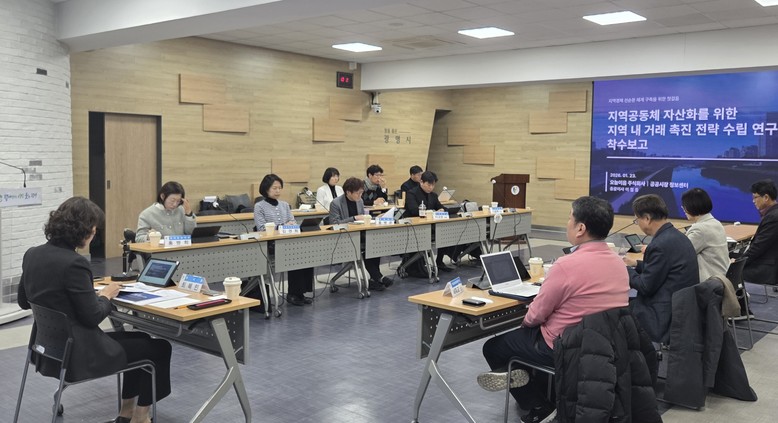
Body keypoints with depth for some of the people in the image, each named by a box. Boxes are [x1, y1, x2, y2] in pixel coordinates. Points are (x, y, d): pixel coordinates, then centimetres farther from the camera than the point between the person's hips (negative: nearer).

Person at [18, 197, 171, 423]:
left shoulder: (33, 254, 1)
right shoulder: (74, 263, -27)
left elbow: (23, 301, 15)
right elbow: (92, 317, -23)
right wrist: (105, 295, -3)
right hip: (77, 353, -9)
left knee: (141, 339, 25)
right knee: (159, 348, 8)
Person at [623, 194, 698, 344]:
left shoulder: (661, 245, -23)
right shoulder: (677, 236, 6)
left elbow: (646, 286, -17)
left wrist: (626, 270, -1)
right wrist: (636, 264, 23)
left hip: (665, 319, -9)